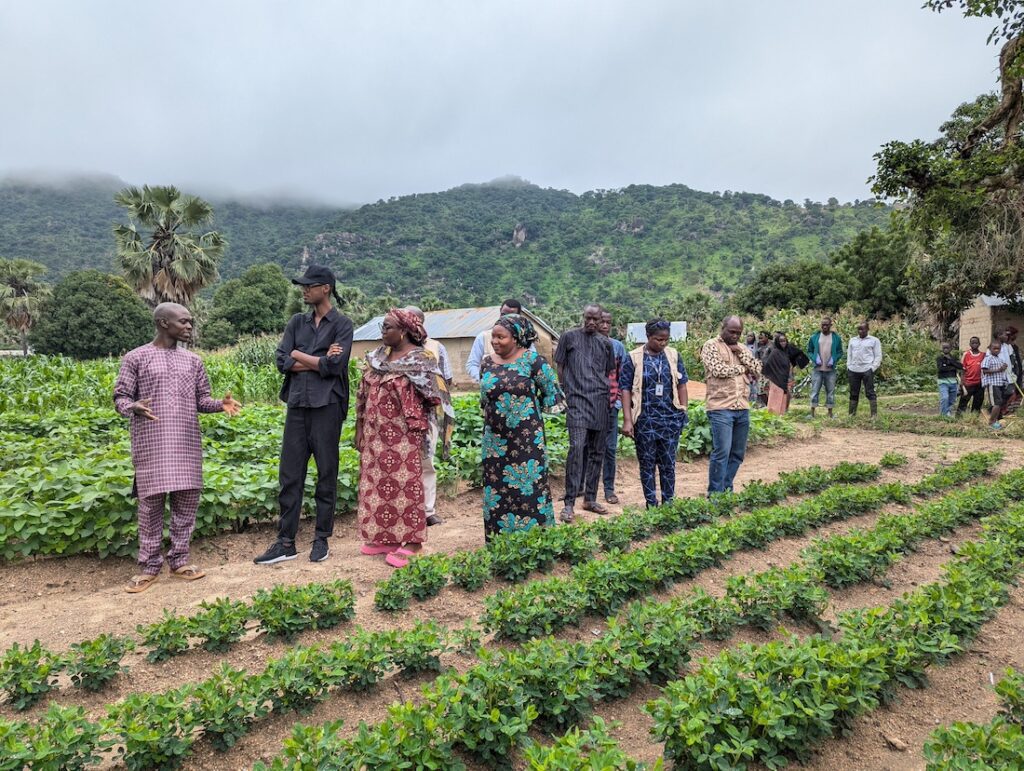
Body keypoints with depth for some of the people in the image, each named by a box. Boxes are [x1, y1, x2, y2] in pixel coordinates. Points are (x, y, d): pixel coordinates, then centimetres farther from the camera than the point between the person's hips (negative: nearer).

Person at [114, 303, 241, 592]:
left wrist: (221, 404, -8)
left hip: (186, 444, 4)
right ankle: (150, 566, 14)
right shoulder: (136, 358, 1)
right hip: (151, 444, -3)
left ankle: (179, 560, 18)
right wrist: (133, 408, -22)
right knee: (151, 503, 1)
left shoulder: (192, 360, 12)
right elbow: (120, 397, 0)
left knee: (187, 502, 5)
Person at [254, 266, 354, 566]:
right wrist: (319, 361, -7)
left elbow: (335, 365, -12)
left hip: (327, 406, -4)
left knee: (326, 474, 4)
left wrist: (299, 356, -2)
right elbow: (282, 361, 4)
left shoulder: (342, 324, 1)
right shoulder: (297, 322, 15)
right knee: (289, 475, 5)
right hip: (297, 404, 4)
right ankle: (286, 542, 13)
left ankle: (322, 539, 15)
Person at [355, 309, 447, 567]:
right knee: (378, 483, 10)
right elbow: (364, 396, 13)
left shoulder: (420, 359, -8)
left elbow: (430, 398, -7)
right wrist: (360, 429, 10)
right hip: (376, 434, 7)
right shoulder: (376, 357, 11)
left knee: (405, 484, -2)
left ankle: (411, 542, 5)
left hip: (403, 436, -7)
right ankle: (384, 537, 22)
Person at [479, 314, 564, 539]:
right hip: (496, 439, 5)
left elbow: (552, 394, -1)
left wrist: (529, 408, 4)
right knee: (497, 490, 8)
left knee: (529, 488, 1)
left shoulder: (532, 360, -8)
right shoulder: (487, 363, 6)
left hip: (527, 439, -4)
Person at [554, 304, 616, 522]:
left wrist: (608, 394, 11)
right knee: (577, 448, -16)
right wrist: (564, 393, 3)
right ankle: (569, 503, -12)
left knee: (597, 452, 7)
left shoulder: (605, 343, 15)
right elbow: (560, 367, 7)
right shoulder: (569, 337, 5)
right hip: (577, 400, -4)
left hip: (600, 402, 5)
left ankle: (590, 498, 18)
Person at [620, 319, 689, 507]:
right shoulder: (634, 358, -4)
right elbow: (626, 389, -5)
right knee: (647, 464, 6)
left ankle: (668, 503, 18)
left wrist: (684, 412, 2)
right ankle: (651, 504, 16)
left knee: (668, 463, 8)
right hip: (645, 420, -2)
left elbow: (682, 385, 9)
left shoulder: (673, 355, 5)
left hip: (670, 419, 2)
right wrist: (627, 420, -10)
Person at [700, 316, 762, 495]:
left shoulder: (742, 348, 17)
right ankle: (715, 494, 0)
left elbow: (758, 370, 8)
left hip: (743, 408, 7)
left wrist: (740, 353, -3)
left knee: (737, 453, 10)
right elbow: (718, 370, -16)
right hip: (721, 408, -7)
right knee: (721, 452, -9)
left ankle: (726, 490, 21)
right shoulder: (711, 346, -2)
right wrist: (742, 369, -2)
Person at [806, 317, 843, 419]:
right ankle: (812, 413, 4)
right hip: (817, 369, -1)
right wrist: (815, 359, -10)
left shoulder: (836, 338, 2)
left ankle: (830, 413, 16)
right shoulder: (814, 337, 2)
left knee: (830, 392, 8)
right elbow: (809, 351, 7)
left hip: (830, 370, 1)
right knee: (814, 391, -1)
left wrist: (834, 360, -10)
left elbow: (840, 352, 7)